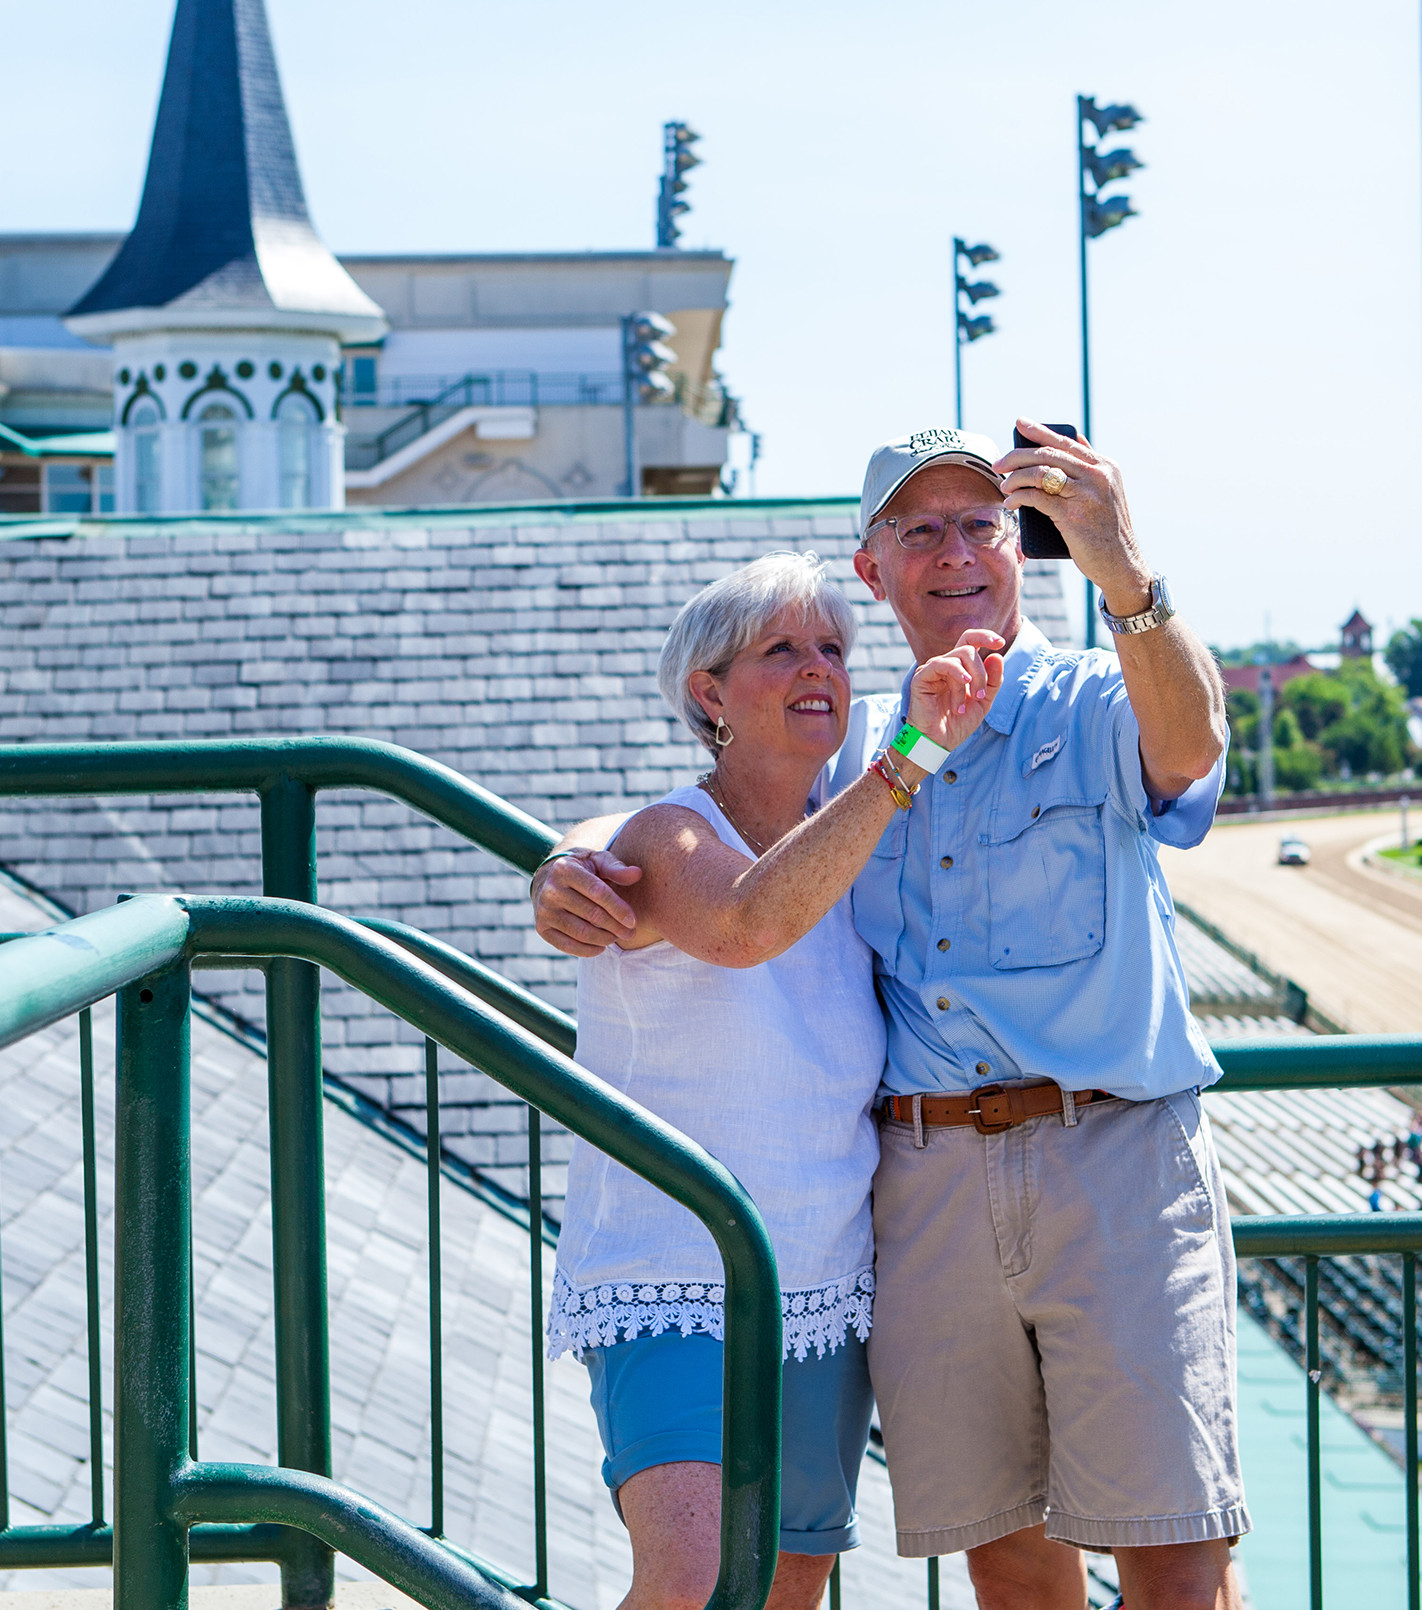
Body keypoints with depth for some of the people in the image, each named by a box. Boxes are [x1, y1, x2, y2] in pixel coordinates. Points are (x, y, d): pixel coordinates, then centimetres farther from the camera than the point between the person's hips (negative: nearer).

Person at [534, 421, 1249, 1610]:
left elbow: (1189, 742, -19)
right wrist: (571, 870, -6)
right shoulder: (852, 747, 18)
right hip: (924, 1184, 4)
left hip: (1111, 1163, -4)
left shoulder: (1098, 708, 5)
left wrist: (1125, 572, -39)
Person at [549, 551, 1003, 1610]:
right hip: (669, 1293, -6)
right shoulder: (667, 843, -10)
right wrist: (908, 759, -39)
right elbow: (744, 926, -35)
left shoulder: (851, 860, 8)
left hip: (825, 1299, 6)